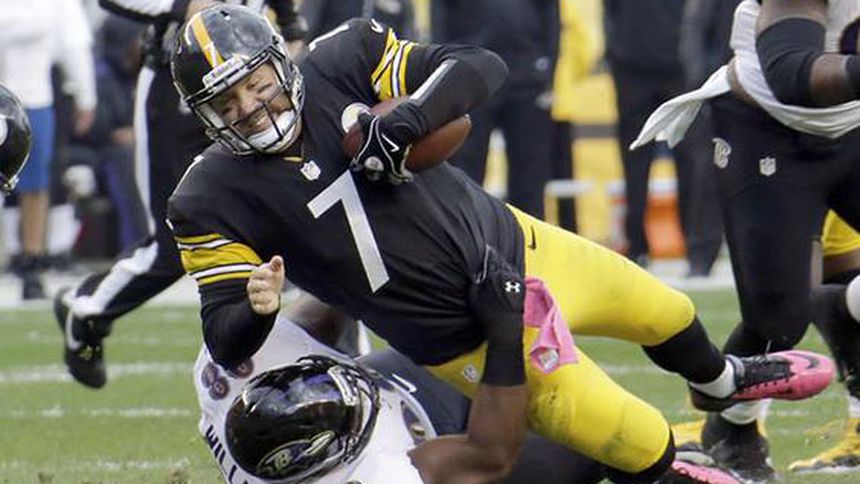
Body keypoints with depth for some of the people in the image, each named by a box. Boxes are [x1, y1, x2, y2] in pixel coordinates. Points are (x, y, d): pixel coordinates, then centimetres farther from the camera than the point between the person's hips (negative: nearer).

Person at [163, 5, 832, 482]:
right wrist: (255, 310, -39)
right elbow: (225, 343, -15)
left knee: (663, 312, 28)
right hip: (470, 339, -4)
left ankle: (720, 381, 63)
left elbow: (481, 68, -18)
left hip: (513, 242, 4)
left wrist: (408, 118, -36)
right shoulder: (213, 202, -18)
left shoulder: (341, 65, -16)